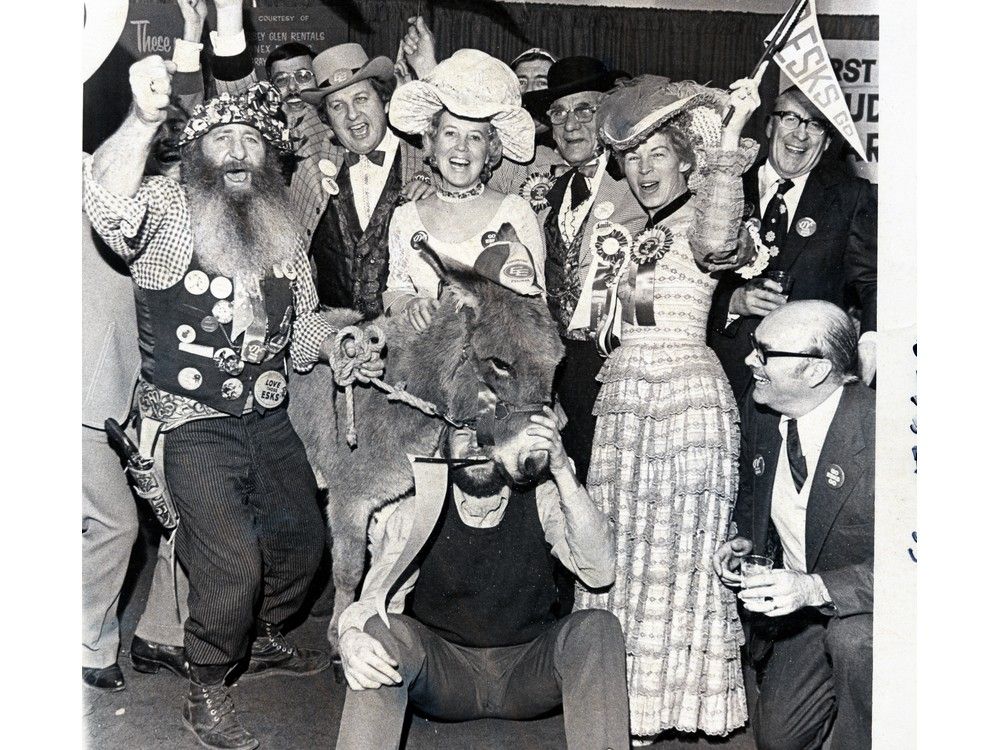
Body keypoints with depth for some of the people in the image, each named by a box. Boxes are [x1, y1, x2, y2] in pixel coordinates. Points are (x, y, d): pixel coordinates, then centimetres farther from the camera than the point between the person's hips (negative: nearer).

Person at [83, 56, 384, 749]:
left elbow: (303, 321, 19)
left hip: (269, 419, 7)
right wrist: (142, 121, -49)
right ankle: (206, 694, 10)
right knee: (234, 561, -14)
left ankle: (264, 641, 46)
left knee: (302, 537, 18)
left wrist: (339, 346, -2)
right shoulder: (169, 212, -11)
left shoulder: (282, 232, 8)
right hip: (195, 426, -7)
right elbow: (105, 202, -35)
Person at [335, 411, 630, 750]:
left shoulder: (540, 498, -6)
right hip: (444, 668, 0)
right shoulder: (417, 511, -6)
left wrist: (562, 471, -31)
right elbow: (376, 601, -14)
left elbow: (598, 572, -21)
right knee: (383, 632, -30)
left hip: (528, 669, 1)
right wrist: (352, 635, -40)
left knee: (598, 629, -27)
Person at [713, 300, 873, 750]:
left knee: (852, 638, -38)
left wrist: (816, 588, -38)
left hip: (860, 603, -6)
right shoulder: (761, 411, -5)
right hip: (796, 601, 6)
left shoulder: (875, 427, -28)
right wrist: (746, 540, -4)